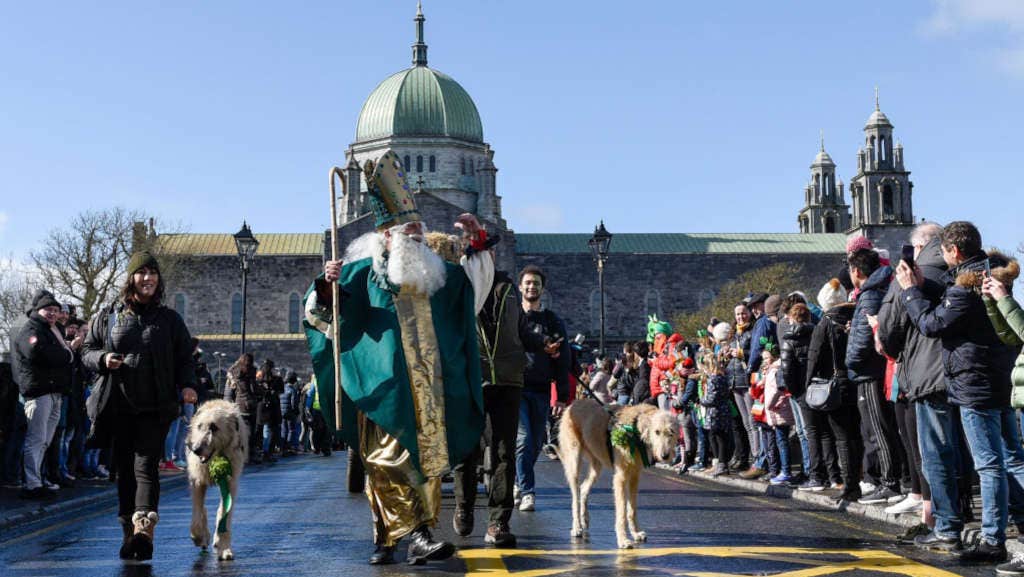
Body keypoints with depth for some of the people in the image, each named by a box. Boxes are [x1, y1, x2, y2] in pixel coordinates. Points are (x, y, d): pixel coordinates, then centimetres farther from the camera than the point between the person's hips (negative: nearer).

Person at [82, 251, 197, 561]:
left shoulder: (169, 319, 9)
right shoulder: (108, 316, 10)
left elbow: (185, 358, 11)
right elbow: (87, 351, 14)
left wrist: (187, 384, -7)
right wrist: (103, 359, -9)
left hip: (156, 408, -2)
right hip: (118, 407, 2)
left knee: (145, 466, -13)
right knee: (124, 469, 6)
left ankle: (144, 528, -23)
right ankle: (129, 531, 14)